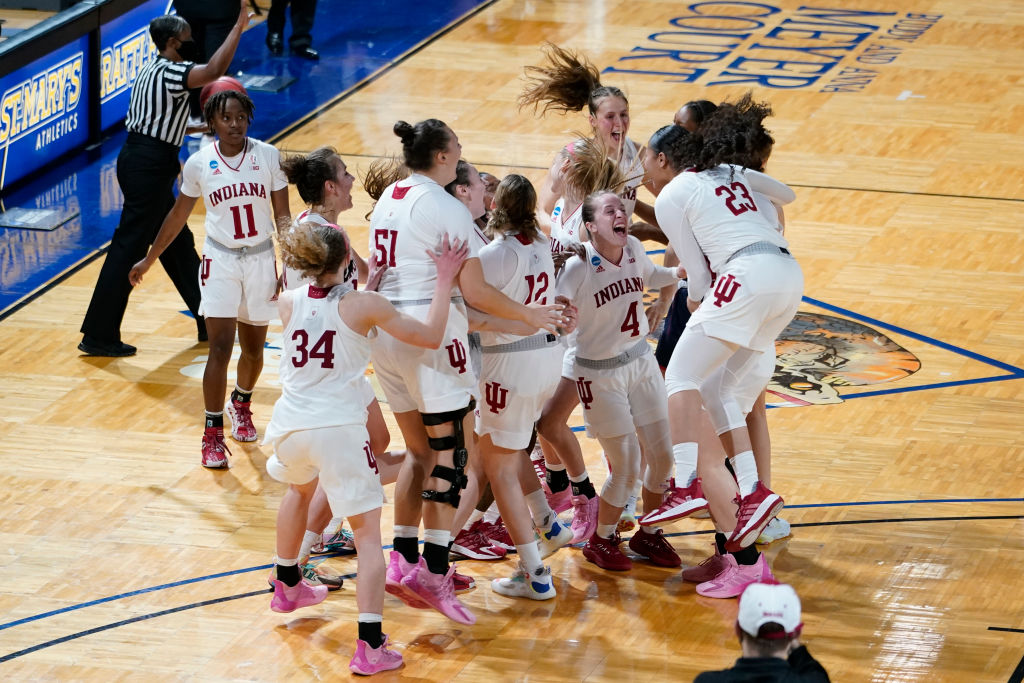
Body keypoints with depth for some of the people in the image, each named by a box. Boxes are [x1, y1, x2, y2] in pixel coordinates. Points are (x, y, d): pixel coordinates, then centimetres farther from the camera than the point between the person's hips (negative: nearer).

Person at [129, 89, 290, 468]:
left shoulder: (269, 157, -7)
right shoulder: (199, 164, -6)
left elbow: (282, 215, -2)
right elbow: (178, 215, 8)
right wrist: (149, 260, 12)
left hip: (261, 259, 1)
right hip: (220, 261, -1)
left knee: (253, 347, 13)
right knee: (220, 348, -10)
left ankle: (241, 403, 43)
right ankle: (212, 434, -2)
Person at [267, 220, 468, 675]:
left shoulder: (288, 303, 1)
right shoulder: (364, 305, -11)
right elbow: (430, 336, -9)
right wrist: (444, 279, -1)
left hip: (291, 428, 5)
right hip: (339, 429, -5)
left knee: (300, 488, 37)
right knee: (368, 532, 1)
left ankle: (287, 586, 56)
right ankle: (370, 646, -11)